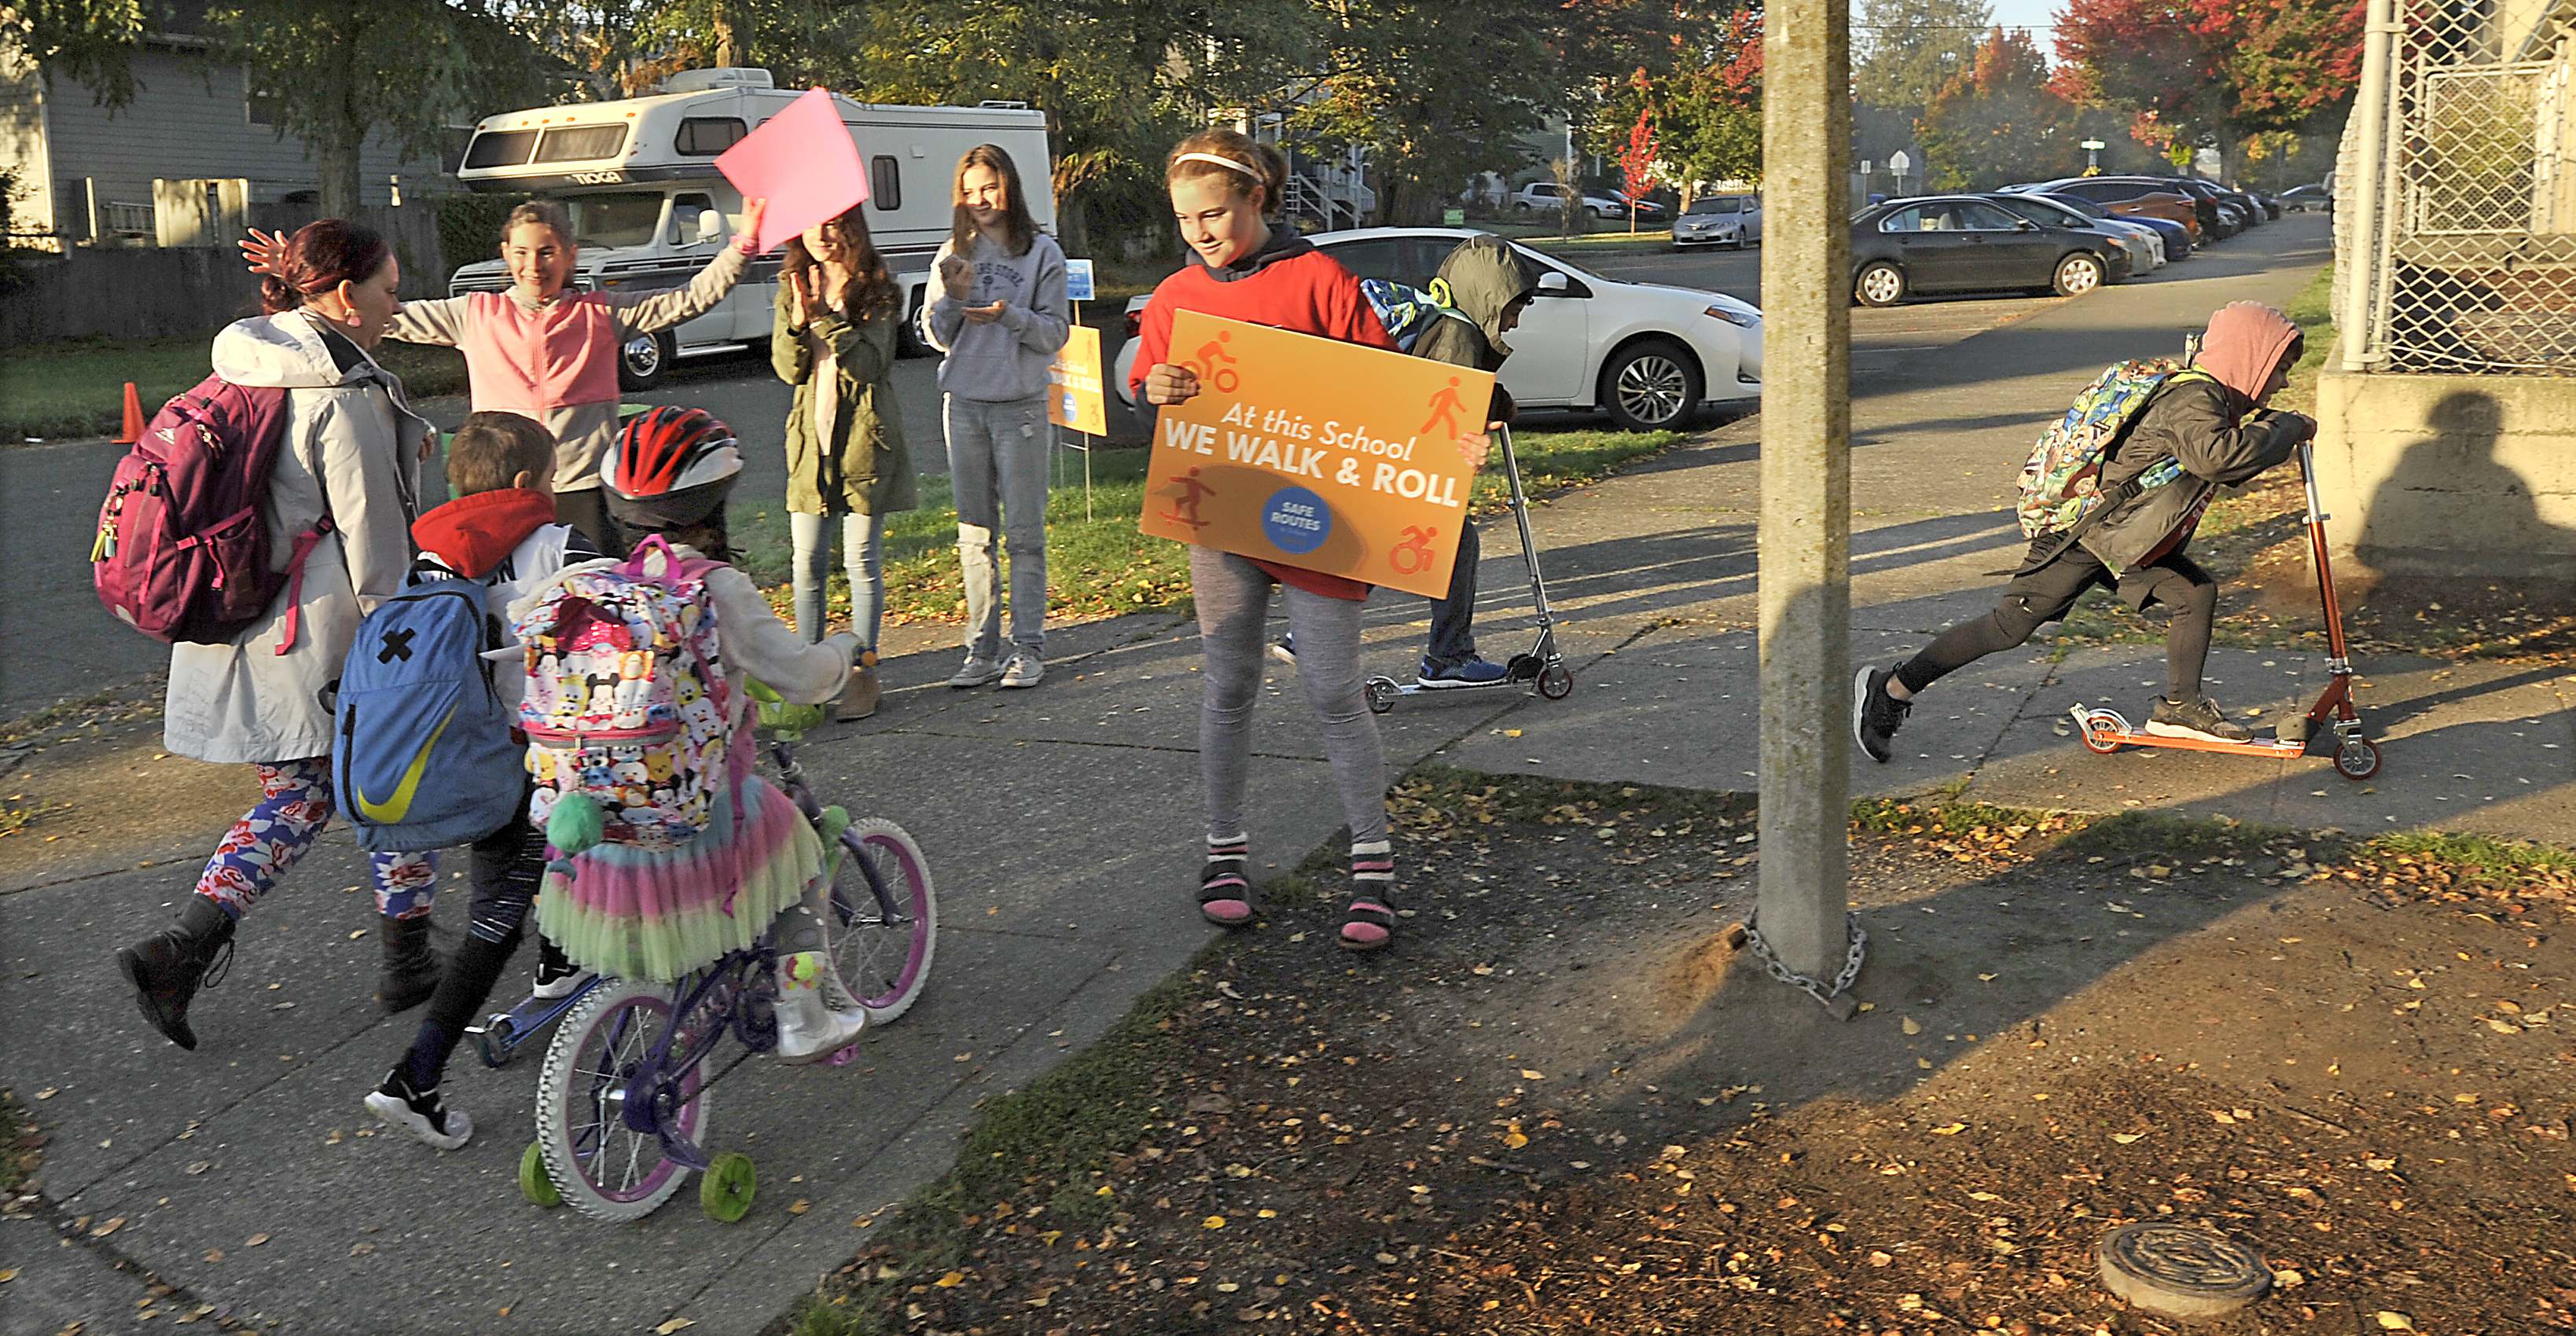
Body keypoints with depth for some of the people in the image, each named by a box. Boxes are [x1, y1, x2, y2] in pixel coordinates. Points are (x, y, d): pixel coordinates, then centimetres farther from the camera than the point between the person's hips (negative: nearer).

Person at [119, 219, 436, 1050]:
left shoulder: (245, 370, 10)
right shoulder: (343, 393, -17)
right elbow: (370, 538, -17)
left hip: (239, 625, 8)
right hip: (324, 634, -8)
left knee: (298, 795, 17)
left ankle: (184, 947, 3)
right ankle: (409, 963, 21)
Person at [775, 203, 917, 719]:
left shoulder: (875, 291, -3)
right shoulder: (792, 290, 10)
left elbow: (869, 364, -15)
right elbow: (788, 369, 2)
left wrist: (827, 315, -22)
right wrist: (798, 318, -15)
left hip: (864, 436, -4)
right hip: (811, 436, 4)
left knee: (862, 560, 1)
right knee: (807, 562, 4)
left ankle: (864, 672, 10)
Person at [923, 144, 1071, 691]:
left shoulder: (1042, 252, 2)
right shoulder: (954, 253, 11)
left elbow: (1056, 333, -2)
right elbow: (937, 337, 8)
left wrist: (1010, 315, -19)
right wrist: (952, 296, -10)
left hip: (1020, 405, -3)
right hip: (964, 404, 3)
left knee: (1025, 531, -2)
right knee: (975, 532, 6)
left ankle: (1028, 648, 4)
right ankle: (982, 649, 11)